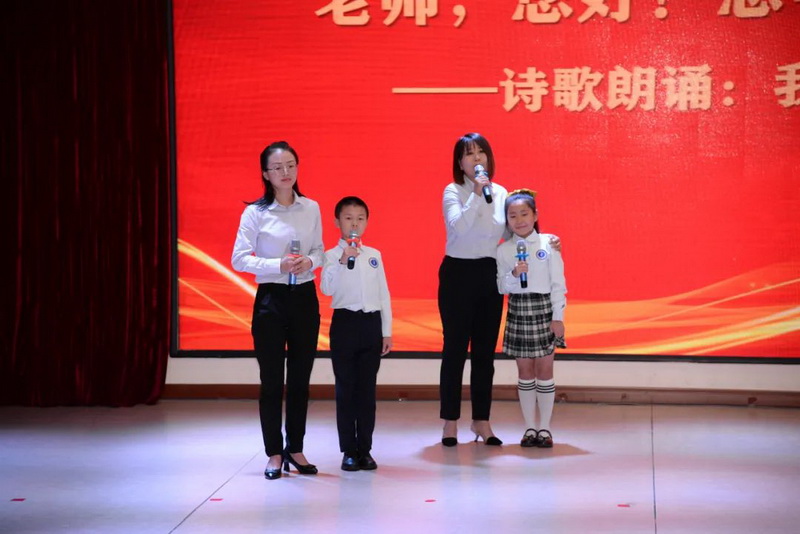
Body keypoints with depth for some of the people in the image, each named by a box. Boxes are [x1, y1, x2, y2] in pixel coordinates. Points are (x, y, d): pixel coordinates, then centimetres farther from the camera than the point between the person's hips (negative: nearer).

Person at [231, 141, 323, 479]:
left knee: (300, 379, 9)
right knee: (272, 381, 1)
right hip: (271, 299, -3)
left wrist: (309, 261, -10)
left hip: (305, 298, 3)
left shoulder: (311, 208, 5)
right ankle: (274, 454, 12)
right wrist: (279, 265, -20)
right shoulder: (255, 213, -6)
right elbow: (239, 259, -8)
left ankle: (295, 449, 20)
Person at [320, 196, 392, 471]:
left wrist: (387, 331, 8)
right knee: (345, 389, 2)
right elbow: (327, 289, -19)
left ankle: (365, 449, 14)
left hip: (372, 324, 3)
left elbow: (384, 294, 11)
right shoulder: (332, 255, -3)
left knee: (367, 389, 7)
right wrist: (343, 261, -29)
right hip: (345, 323, -3)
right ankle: (349, 451, 10)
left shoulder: (374, 255, 9)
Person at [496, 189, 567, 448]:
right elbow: (502, 287, 2)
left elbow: (558, 283, -3)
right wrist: (514, 275, -18)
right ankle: (530, 427, 16)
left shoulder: (548, 243, -4)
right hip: (518, 310, 2)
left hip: (544, 309, -2)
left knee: (544, 369, 3)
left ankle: (545, 427, 12)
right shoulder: (504, 250, 2)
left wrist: (558, 317, -6)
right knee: (525, 371, 8)